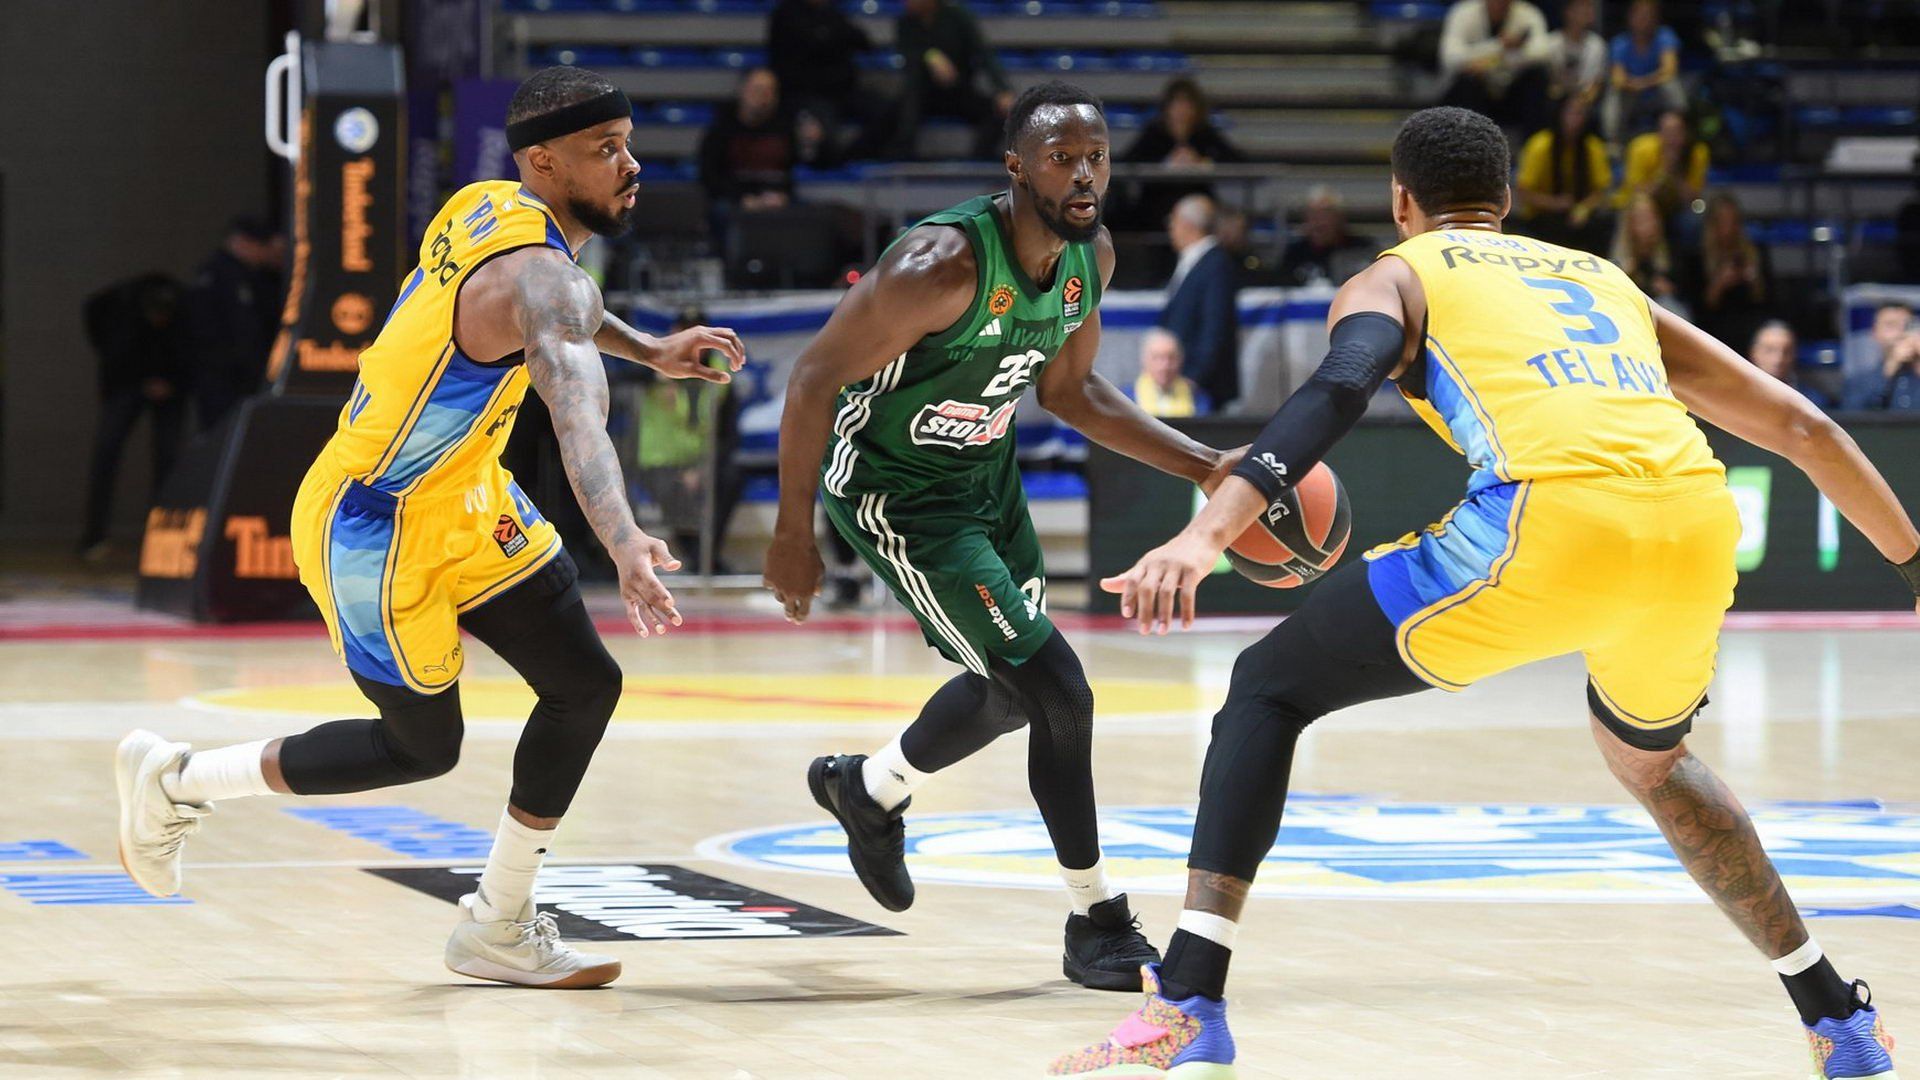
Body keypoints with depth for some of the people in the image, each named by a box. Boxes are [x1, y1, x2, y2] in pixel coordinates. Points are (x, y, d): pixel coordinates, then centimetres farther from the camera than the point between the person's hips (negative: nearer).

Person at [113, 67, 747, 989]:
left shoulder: (485, 210, 0)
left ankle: (500, 928, 12)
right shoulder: (537, 274, -28)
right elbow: (579, 420, -46)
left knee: (585, 686, 2)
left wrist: (648, 350, 22)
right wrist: (627, 552, -59)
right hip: (375, 533, -9)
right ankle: (176, 781, 23)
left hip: (463, 504, 9)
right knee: (423, 747, 5)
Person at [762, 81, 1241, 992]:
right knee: (1057, 690, -14)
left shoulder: (1091, 256, -7)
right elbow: (816, 378, -24)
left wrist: (1204, 467, 3)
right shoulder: (945, 265, -31)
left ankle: (868, 790, 49)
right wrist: (793, 533, -21)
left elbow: (1067, 389, 10)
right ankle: (1097, 924, -1)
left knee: (1014, 689, 22)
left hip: (986, 475, 9)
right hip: (894, 495, -8)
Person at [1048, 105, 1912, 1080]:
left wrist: (1207, 534, -15)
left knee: (1269, 688, 11)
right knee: (1649, 756, 37)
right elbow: (1800, 428, 35)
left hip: (1551, 519, -5)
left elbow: (1337, 389, -3)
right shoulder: (1608, 282, 36)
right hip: (1697, 525, 5)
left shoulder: (1396, 276, 21)